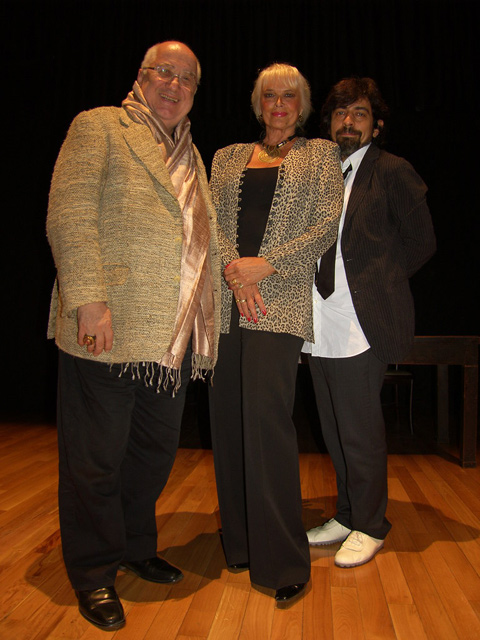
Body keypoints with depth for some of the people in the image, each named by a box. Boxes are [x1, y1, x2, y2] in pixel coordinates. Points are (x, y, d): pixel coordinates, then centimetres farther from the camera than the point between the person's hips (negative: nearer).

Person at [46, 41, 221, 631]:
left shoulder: (191, 156, 23)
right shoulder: (98, 127, 1)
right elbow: (68, 214, -10)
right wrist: (88, 298, -19)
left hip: (174, 336, 7)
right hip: (107, 330, -7)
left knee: (155, 453, 16)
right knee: (97, 460, 4)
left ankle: (136, 550, 37)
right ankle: (94, 575, 24)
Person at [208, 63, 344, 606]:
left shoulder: (321, 154, 15)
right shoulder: (227, 157, 22)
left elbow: (328, 223, 2)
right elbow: (211, 221, 10)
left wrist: (265, 265, -10)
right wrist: (234, 274, -9)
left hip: (280, 301, -3)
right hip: (223, 301, 4)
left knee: (267, 414, -14)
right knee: (228, 418, 2)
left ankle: (283, 559, 0)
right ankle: (239, 541, 18)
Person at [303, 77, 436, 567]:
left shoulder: (393, 172, -1)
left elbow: (421, 242, 1)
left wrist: (376, 283, 0)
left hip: (362, 324, -6)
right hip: (321, 324, 6)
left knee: (360, 433, 2)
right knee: (335, 432, 15)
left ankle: (369, 526, 22)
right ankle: (346, 515, 32)